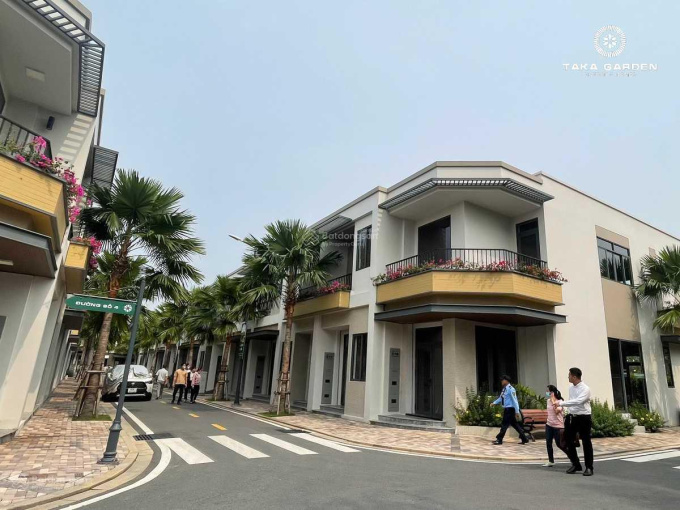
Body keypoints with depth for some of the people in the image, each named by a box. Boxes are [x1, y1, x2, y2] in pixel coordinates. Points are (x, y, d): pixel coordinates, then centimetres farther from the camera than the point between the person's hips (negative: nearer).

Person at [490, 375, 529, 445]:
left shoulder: (510, 389, -18)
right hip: (506, 409, 9)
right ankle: (524, 439, 25)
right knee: (514, 424, 15)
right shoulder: (504, 389, 11)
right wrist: (494, 403, 8)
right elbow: (501, 398, 19)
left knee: (504, 424, -3)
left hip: (510, 409, -9)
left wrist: (517, 412, -19)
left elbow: (514, 400, -19)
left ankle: (499, 440, 5)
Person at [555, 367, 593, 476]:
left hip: (584, 418, -7)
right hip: (572, 417, 7)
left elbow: (578, 401, -30)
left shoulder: (585, 389, -17)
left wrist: (561, 403, -30)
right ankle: (575, 465, 26)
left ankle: (589, 467, 20)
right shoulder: (571, 388, 6)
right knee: (569, 441, 9)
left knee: (586, 442, 5)